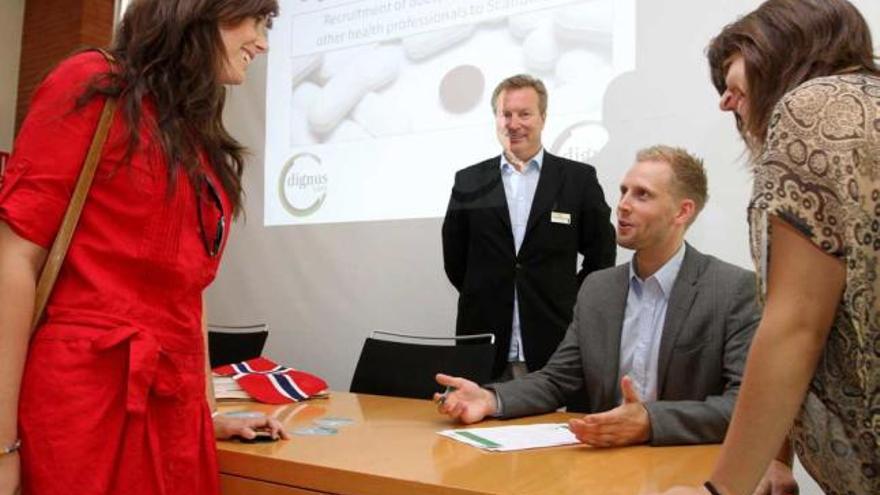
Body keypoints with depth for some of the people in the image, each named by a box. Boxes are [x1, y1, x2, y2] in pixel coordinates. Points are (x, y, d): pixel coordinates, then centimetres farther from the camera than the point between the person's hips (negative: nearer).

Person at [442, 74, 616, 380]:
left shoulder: (579, 179, 2)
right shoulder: (469, 182, 6)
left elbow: (601, 257, 7)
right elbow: (454, 260, 13)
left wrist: (567, 303, 6)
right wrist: (485, 300, 9)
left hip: (555, 349, -1)